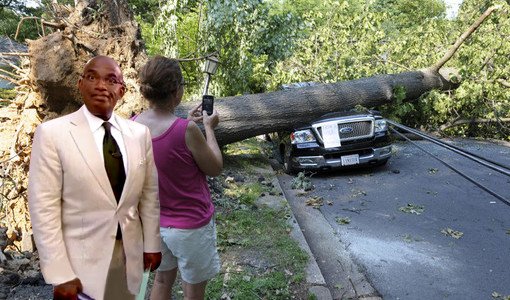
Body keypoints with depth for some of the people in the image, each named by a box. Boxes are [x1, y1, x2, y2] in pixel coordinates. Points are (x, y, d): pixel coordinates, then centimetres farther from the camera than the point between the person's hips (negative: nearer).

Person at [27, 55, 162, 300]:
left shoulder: (140, 133, -1)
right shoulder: (52, 133, -11)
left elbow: (150, 194, 4)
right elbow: (44, 208, -12)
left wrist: (152, 244, 6)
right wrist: (60, 275, -13)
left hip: (130, 253, 4)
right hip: (81, 260, -3)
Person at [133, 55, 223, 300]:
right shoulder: (186, 130, -28)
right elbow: (215, 168, -13)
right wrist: (209, 128, -3)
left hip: (153, 221, 6)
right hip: (190, 227, -6)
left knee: (162, 280, 28)